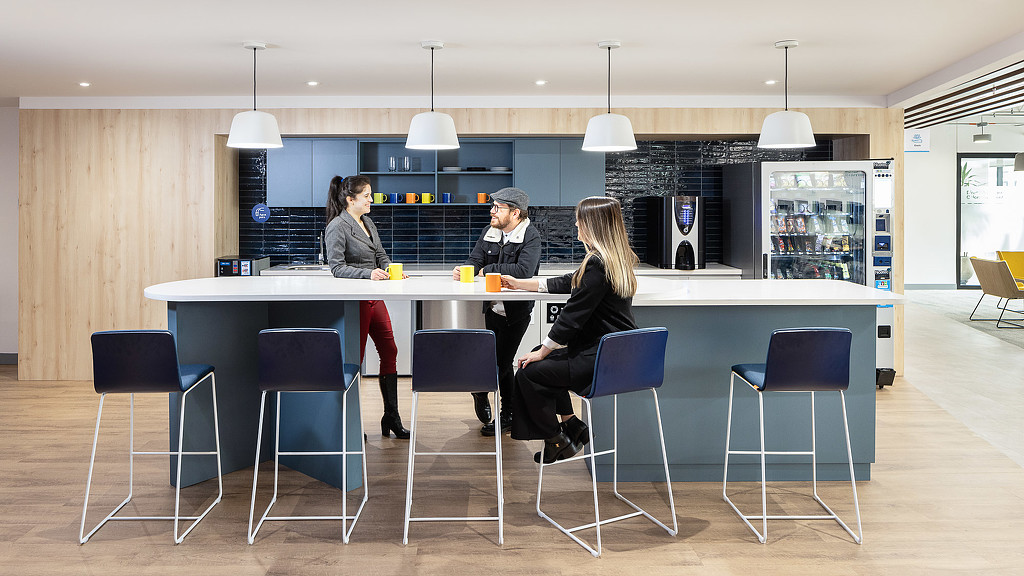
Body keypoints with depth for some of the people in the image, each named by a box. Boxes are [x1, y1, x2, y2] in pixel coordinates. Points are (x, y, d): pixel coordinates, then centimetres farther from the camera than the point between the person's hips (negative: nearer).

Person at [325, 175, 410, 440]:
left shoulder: (367, 222, 14)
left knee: (389, 351, 7)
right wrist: (368, 273, -27)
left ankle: (391, 417, 16)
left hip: (374, 297, 8)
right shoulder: (337, 227, -11)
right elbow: (337, 267, -16)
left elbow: (381, 254, 17)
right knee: (355, 358, -1)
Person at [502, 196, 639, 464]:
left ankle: (559, 442, 9)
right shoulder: (616, 259, 10)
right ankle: (572, 424, 22)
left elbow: (573, 315, -20)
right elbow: (569, 282, 21)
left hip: (602, 360, -10)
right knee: (545, 358, 21)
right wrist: (520, 284, 27)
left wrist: (543, 351, -8)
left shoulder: (598, 263, -22)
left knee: (529, 373, -6)